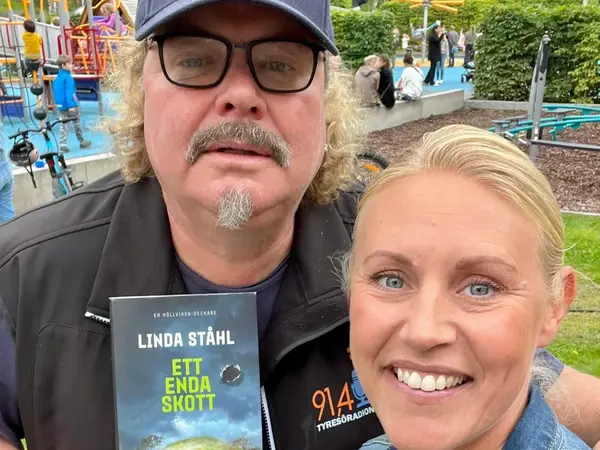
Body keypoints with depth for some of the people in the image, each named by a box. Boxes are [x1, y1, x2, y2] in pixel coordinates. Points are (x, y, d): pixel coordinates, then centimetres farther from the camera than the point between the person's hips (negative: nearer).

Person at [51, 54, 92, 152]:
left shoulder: (56, 78, 9)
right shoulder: (68, 77, -15)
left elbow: (56, 92, 15)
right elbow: (69, 92, -23)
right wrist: (71, 105, -26)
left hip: (60, 105, 6)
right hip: (71, 105, -6)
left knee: (63, 125, 7)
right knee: (77, 123, 10)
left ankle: (63, 145, -1)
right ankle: (82, 142, 22)